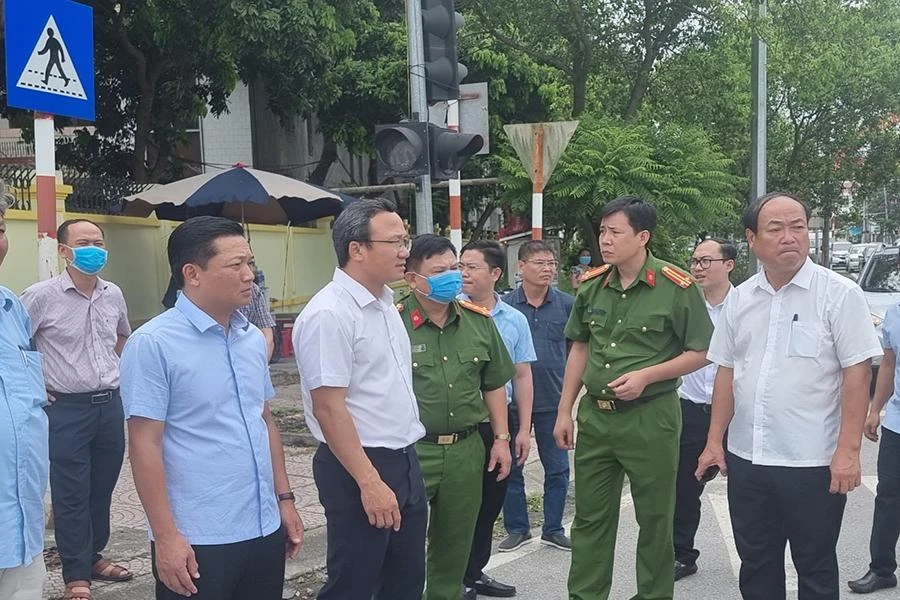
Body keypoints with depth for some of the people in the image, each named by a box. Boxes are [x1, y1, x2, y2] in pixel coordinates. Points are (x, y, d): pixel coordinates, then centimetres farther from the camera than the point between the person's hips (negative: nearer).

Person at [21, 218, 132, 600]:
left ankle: (94, 557, 30)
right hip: (66, 408, -5)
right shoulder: (42, 296, -10)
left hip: (110, 404, 5)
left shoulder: (113, 295, 7)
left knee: (102, 488, 14)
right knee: (71, 494, 1)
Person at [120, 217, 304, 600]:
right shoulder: (153, 344, -11)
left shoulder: (253, 339, 9)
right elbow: (144, 444, -13)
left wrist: (284, 498, 14)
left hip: (265, 529, 7)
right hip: (197, 541, -6)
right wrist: (165, 536, -16)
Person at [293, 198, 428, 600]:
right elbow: (328, 407, -21)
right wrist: (369, 482, -22)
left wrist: (403, 461, 19)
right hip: (358, 467, -9)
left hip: (404, 461, 9)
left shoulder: (385, 303, 10)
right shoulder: (329, 314, -18)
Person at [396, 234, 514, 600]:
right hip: (411, 451, -5)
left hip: (466, 450, 5)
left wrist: (501, 438, 13)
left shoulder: (479, 320, 6)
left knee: (455, 544, 17)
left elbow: (494, 384, 15)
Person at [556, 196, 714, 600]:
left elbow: (701, 353, -7)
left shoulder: (676, 288, -11)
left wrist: (646, 375, -19)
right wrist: (565, 411, 11)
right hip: (594, 416, 5)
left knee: (655, 520, 9)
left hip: (650, 418, -4)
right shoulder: (591, 285, 5)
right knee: (590, 518, 12)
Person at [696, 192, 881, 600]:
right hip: (745, 459, 5)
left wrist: (848, 450, -15)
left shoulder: (839, 294, -8)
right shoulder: (739, 299, 7)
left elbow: (856, 374, -10)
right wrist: (714, 441, 8)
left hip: (813, 463, -4)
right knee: (755, 566, 17)